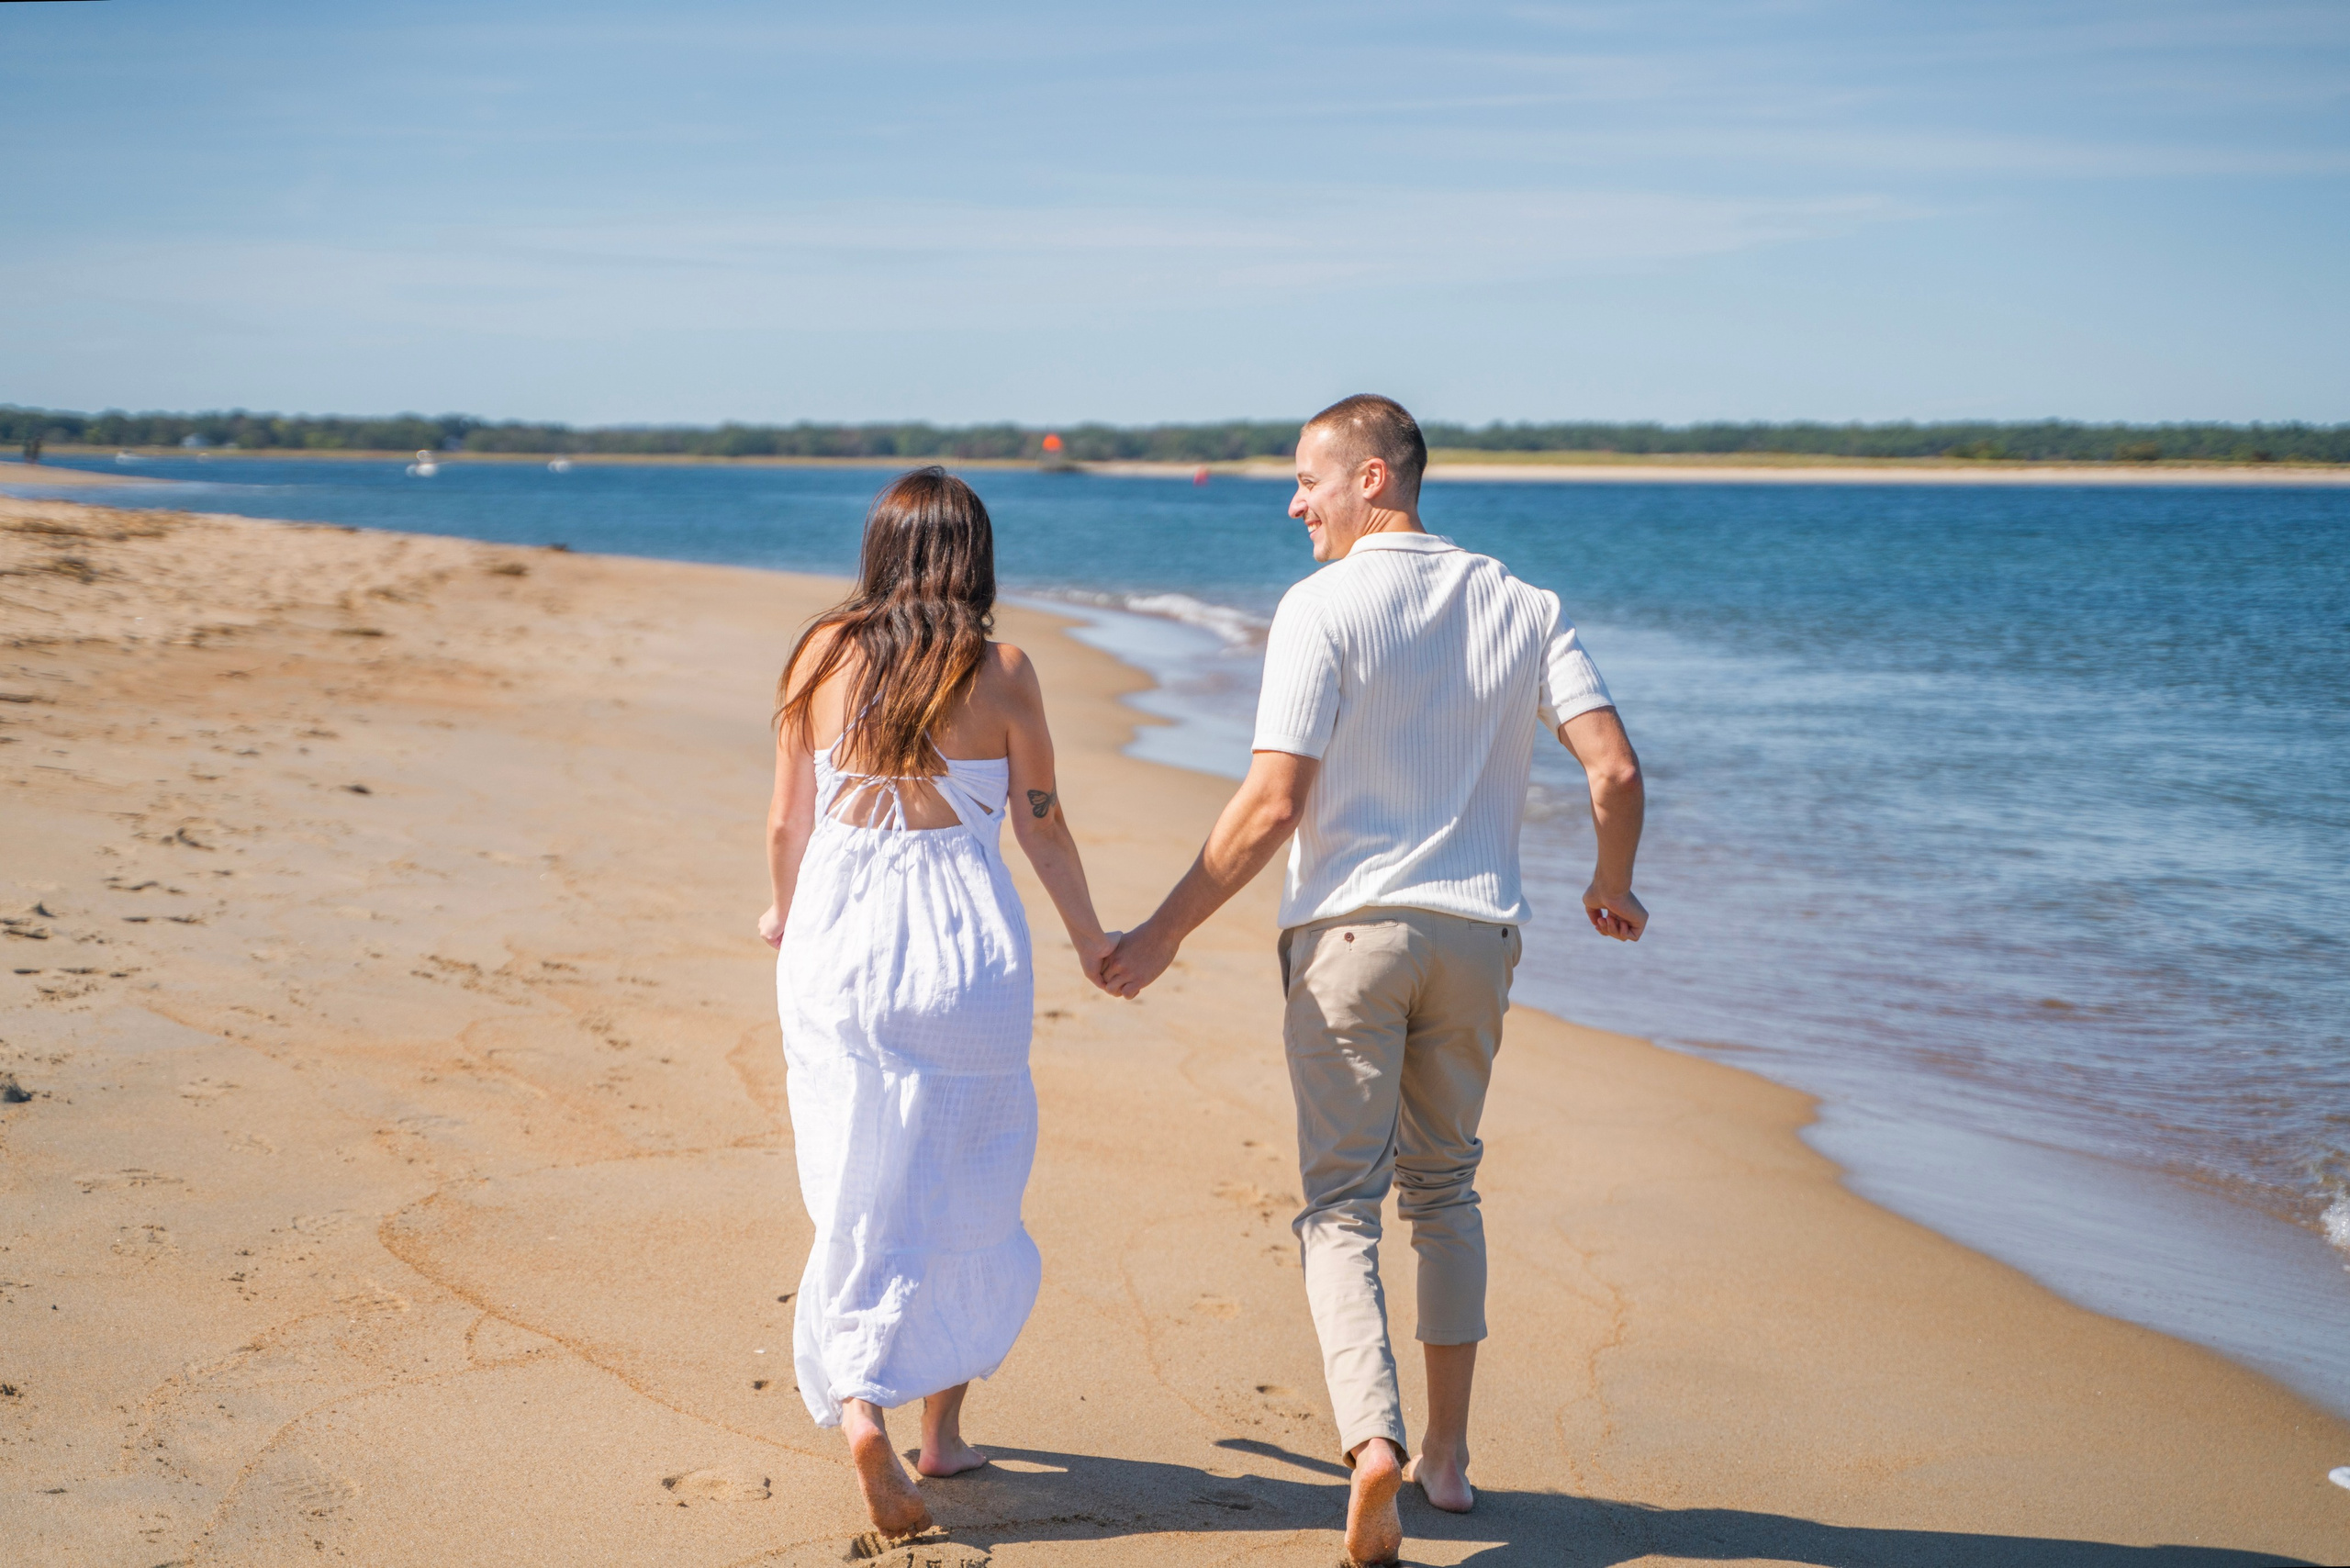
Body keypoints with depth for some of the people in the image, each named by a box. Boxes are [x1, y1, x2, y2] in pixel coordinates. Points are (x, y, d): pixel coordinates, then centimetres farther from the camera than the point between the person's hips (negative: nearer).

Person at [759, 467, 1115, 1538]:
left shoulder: (821, 657, 2)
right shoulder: (1000, 672, -4)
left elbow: (786, 824, 8)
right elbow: (1042, 828, 2)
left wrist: (787, 920, 28)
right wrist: (1090, 937, 18)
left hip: (837, 938, 2)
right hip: (963, 947, -1)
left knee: (858, 1195, 8)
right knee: (965, 1197, 14)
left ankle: (858, 1405, -11)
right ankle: (941, 1428, 22)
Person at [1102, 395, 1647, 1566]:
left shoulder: (1323, 608, -8)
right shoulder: (1523, 609, 6)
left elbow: (1270, 807, -13)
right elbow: (1614, 771, -1)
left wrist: (1163, 932, -5)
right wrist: (1611, 887, 18)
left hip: (1349, 930, -4)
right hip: (1476, 933, 5)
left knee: (1341, 1202, 1)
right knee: (1442, 1186, 20)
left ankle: (1373, 1441, -19)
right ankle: (1448, 1454, 22)